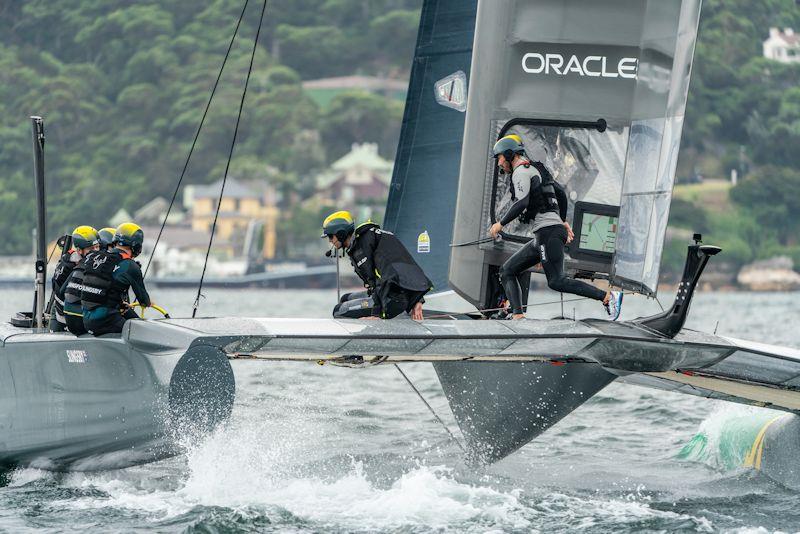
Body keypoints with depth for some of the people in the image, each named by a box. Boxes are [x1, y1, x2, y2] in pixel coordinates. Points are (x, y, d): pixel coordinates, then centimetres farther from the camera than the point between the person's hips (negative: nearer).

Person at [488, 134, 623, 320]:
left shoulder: (521, 171, -6)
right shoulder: (535, 169, 23)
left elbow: (521, 203, -19)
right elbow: (560, 193, 30)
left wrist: (501, 223, -10)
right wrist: (563, 220, 38)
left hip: (548, 231, -10)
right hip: (541, 236, 10)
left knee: (557, 282, -17)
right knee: (507, 271, 8)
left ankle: (608, 297, -17)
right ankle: (518, 315, -5)